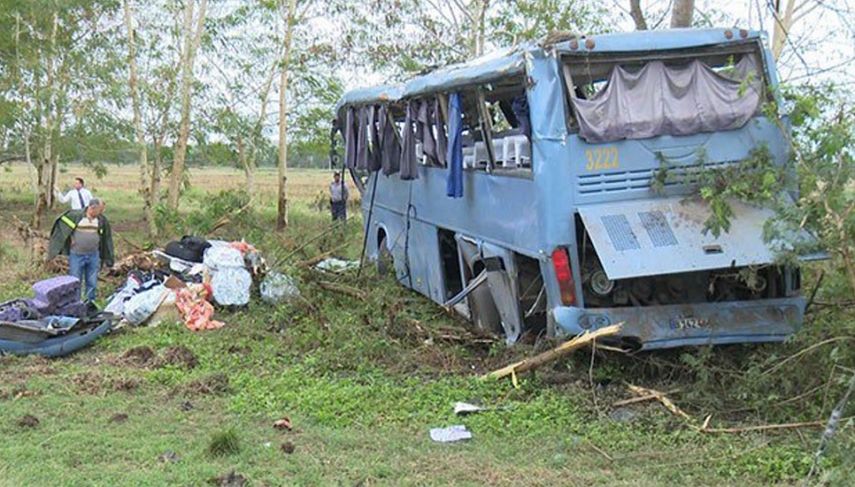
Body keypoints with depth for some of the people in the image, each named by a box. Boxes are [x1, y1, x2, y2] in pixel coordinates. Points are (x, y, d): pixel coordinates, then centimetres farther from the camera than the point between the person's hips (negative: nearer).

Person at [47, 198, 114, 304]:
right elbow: (62, 226, -1)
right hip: (77, 255, -3)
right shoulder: (76, 216, -11)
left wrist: (108, 259, 10)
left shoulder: (102, 220, 1)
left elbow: (106, 239, 11)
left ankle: (90, 303, 23)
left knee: (92, 283, 10)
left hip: (93, 256, 3)